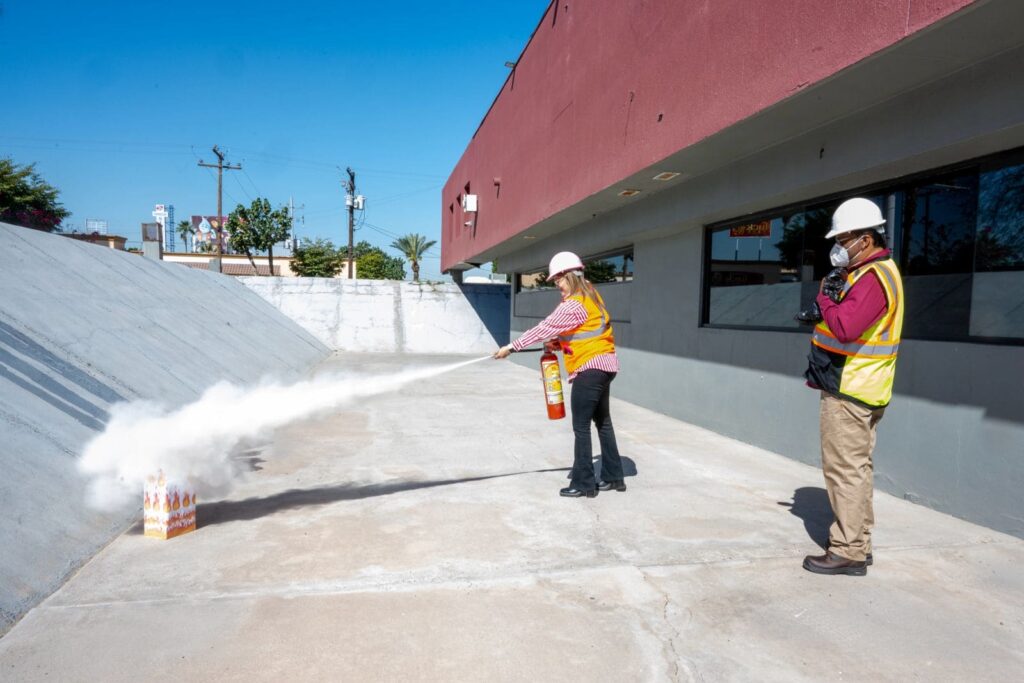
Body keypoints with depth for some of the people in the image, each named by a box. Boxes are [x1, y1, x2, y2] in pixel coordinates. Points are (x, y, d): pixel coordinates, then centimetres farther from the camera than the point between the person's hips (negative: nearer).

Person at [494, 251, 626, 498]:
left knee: (581, 427, -2)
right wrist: (559, 343, 4)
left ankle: (583, 483, 6)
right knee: (603, 422, 17)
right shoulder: (590, 295, 12)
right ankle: (613, 477, 26)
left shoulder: (573, 304, -17)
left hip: (590, 368, -10)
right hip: (604, 364, 10)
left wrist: (511, 347, -12)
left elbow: (544, 328, -17)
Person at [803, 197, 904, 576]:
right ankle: (859, 543, 26)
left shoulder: (872, 277, -18)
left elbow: (845, 327, -30)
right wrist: (830, 304, 1)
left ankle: (847, 552, 2)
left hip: (848, 391, -11)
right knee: (857, 468, 16)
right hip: (861, 388, 11)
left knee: (845, 470, -5)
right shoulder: (879, 271, 16)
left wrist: (824, 301, -14)